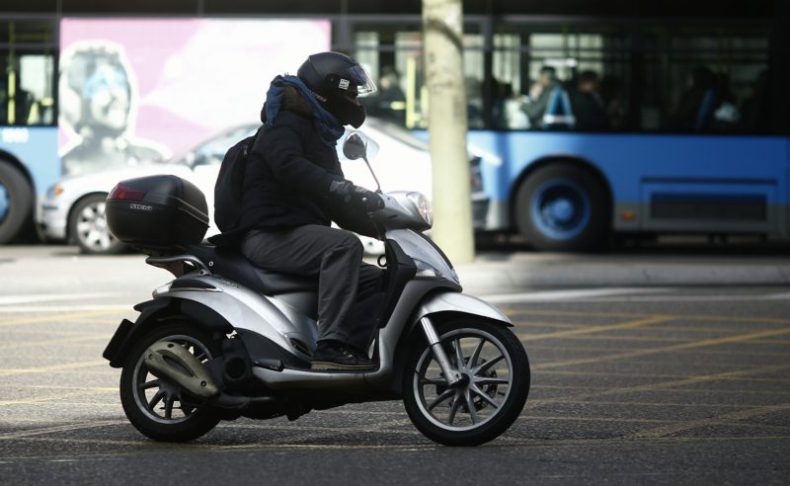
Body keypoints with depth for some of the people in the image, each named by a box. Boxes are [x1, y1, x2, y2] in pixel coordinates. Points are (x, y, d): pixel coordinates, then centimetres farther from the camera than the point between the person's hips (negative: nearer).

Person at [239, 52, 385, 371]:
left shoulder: (321, 138, 25)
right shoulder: (285, 124, -6)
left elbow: (339, 208, 27)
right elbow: (288, 166, -29)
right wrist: (344, 190, -38)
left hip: (303, 235, 10)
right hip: (271, 235, -10)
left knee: (375, 280, 1)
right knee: (344, 246, -32)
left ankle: (353, 350, -14)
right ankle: (330, 345, -40)